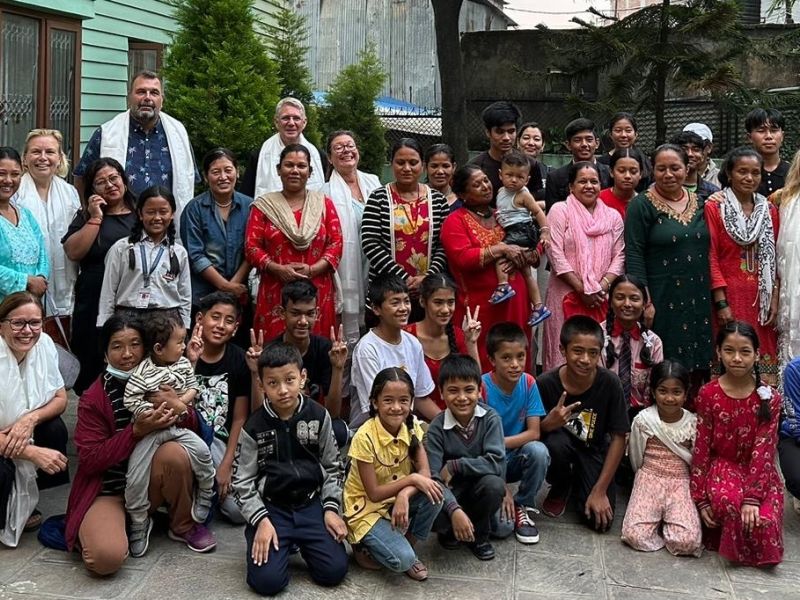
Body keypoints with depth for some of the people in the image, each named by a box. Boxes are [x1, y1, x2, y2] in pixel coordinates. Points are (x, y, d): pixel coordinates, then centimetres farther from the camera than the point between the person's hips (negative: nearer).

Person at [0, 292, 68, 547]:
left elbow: (61, 398, -2)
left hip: (24, 433, 6)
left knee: (55, 429, -19)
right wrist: (33, 452, -33)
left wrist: (31, 418, -23)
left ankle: (23, 505, 3)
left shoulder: (44, 344, -12)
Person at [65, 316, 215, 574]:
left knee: (174, 452, -31)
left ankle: (183, 526, -6)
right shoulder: (93, 398, -9)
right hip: (109, 490, -3)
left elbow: (195, 428, 0)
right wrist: (137, 431, -26)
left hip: (151, 483, 3)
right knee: (107, 557, -32)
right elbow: (88, 460, -14)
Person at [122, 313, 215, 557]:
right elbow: (130, 401, -19)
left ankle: (205, 501, 7)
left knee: (202, 451, -16)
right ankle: (139, 523, 12)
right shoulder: (142, 372, -16)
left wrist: (181, 402, -11)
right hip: (151, 429, -4)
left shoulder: (184, 364, 1)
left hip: (179, 425, 4)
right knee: (136, 475, -9)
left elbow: (193, 387, 7)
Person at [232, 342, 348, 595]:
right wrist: (262, 521, -14)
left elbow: (332, 466, 6)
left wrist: (331, 508, -4)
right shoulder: (254, 427, -8)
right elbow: (243, 482, -3)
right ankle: (283, 544, 14)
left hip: (311, 503, 2)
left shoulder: (318, 416, -3)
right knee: (267, 581, -18)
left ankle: (300, 542, 17)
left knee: (334, 571, -13)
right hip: (270, 507, -1)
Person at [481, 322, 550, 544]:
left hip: (515, 459, 4)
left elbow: (534, 433, -11)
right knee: (499, 525, -25)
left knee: (538, 450, -31)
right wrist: (502, 488, -18)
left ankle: (523, 508, -7)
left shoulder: (528, 383, -8)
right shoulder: (482, 387, -18)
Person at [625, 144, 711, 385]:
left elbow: (709, 251, 16)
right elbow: (633, 256, -10)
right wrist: (645, 302, -16)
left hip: (699, 300, 5)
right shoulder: (641, 206, -5)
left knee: (698, 370, 8)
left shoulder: (699, 203, 11)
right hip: (661, 301, -5)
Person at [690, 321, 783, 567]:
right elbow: (701, 448, -4)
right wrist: (701, 499, -7)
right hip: (722, 466, -1)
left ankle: (757, 555, 9)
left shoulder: (769, 398, -7)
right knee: (726, 502, -34)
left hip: (759, 471, 1)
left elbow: (763, 450, -13)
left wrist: (752, 497, -23)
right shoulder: (708, 394, -6)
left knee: (764, 521, -26)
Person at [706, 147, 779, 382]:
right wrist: (721, 303, -12)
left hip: (762, 298, 4)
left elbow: (775, 259, 11)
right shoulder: (715, 207, -3)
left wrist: (775, 299, 2)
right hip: (729, 295, -4)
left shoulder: (769, 210, 11)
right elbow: (711, 258, -7)